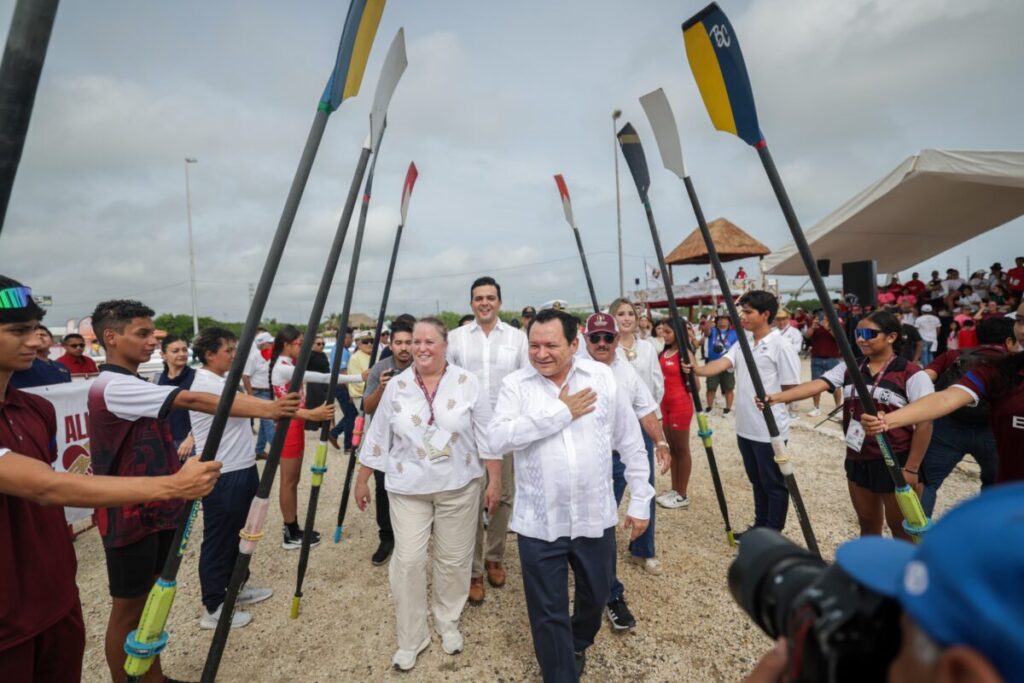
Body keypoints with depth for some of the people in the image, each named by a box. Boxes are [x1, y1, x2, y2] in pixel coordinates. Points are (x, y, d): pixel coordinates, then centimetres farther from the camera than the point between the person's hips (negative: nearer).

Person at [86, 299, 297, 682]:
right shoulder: (113, 387, -21)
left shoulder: (132, 384, 10)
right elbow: (192, 400, -33)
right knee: (128, 608, 7)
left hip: (156, 510, 9)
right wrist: (266, 409, -40)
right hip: (130, 517, -9)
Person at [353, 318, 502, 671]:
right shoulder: (396, 386, -3)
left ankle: (448, 623, 37)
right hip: (408, 488, 1)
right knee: (408, 561, 4)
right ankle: (410, 639, 25)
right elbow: (377, 438, 4)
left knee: (454, 559, 12)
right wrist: (362, 480, 7)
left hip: (459, 487, 0)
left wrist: (494, 480, -5)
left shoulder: (469, 383, -9)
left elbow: (488, 436, -5)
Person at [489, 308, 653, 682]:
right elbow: (497, 438, -23)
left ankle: (578, 644, 57)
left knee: (596, 595, 25)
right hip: (539, 522, -2)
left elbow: (631, 443, 3)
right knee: (549, 613, 10)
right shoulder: (515, 384, -7)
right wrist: (560, 412, -22)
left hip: (595, 516, 3)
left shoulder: (603, 377, -4)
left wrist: (640, 501, 3)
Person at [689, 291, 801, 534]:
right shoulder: (741, 344, 7)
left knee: (774, 484, 8)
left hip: (770, 430, -7)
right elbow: (721, 364, -9)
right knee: (757, 482, 20)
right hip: (746, 428, 7)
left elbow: (792, 389, -12)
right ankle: (760, 528, 35)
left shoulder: (781, 346, -14)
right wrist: (699, 369, -27)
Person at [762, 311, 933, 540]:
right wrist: (778, 396, -28)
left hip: (895, 463, -5)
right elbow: (817, 384, -12)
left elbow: (924, 423, -12)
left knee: (902, 529, 11)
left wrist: (911, 468, -14)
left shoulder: (912, 375, -11)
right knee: (867, 525, 20)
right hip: (858, 461, 5)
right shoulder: (849, 369, 2)